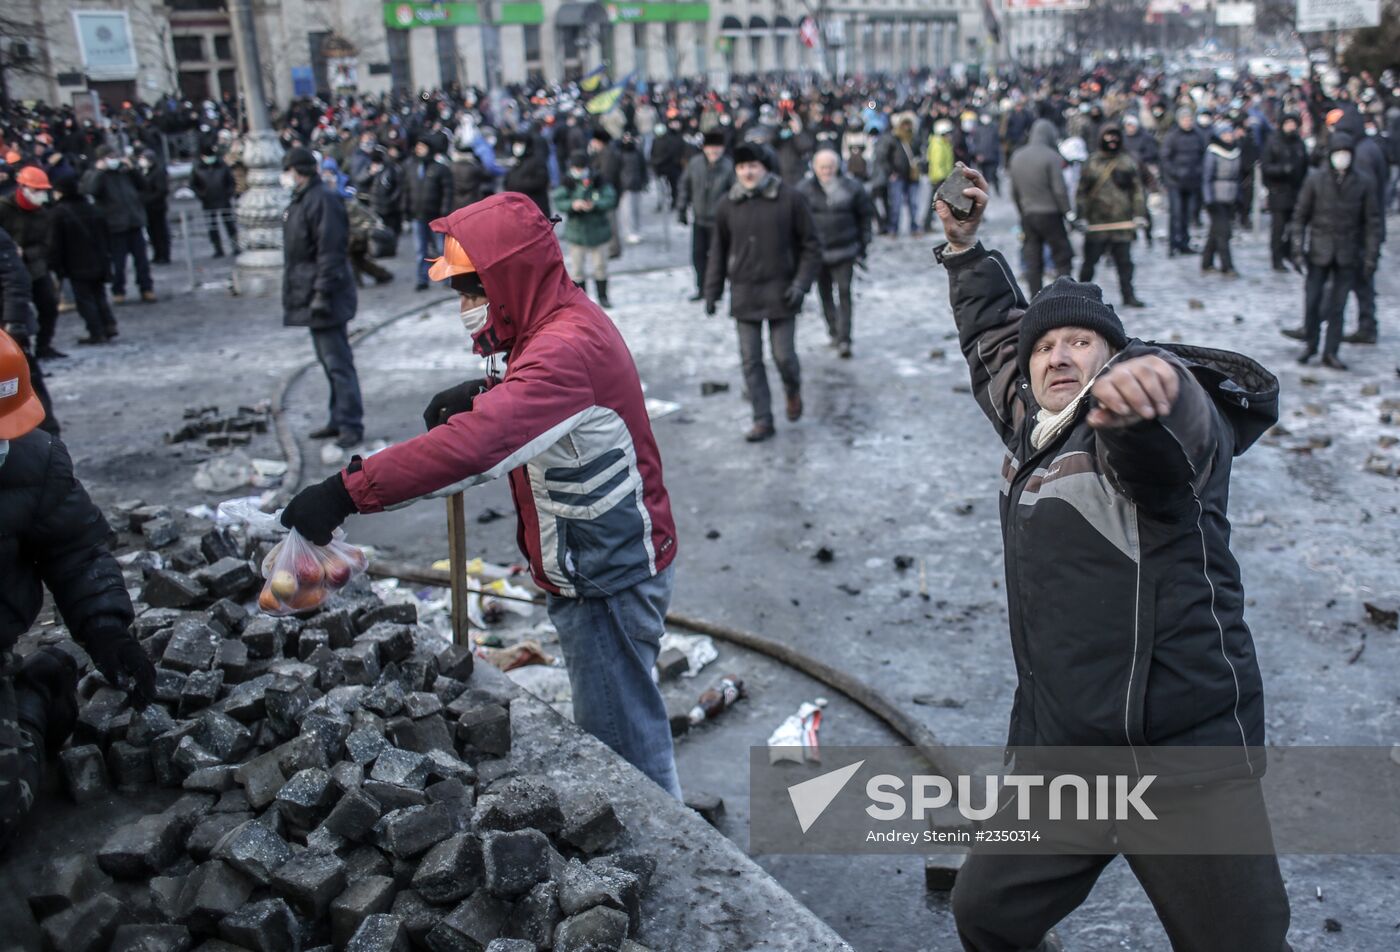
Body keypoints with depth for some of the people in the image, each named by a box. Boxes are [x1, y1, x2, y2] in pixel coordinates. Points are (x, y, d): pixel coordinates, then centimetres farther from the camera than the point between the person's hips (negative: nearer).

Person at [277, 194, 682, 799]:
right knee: (605, 729, 22)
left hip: (610, 580, -10)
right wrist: (485, 395, 0)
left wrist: (349, 491, -39)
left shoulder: (567, 348, -28)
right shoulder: (560, 323, 5)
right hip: (596, 568, 10)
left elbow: (476, 446, -40)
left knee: (621, 744, 4)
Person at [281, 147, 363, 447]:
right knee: (329, 360, 15)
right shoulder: (302, 200, 16)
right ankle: (340, 420, 23)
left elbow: (330, 251, -22)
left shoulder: (323, 200, -16)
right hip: (309, 295, 11)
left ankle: (351, 425, -3)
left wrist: (322, 292, -24)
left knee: (337, 361, -7)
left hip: (325, 297, -11)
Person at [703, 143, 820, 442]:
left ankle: (793, 390, 34)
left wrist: (801, 283, -11)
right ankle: (763, 420, 13)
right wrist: (712, 291, 7)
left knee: (784, 355, 0)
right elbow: (718, 252, 11)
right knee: (750, 361, 3)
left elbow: (811, 245, -1)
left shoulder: (789, 200, -5)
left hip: (780, 293, -3)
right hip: (744, 295, 3)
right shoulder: (727, 206, 3)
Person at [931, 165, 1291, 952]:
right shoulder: (1032, 429, 12)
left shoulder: (1159, 426, -9)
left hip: (1187, 754, -7)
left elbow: (1172, 420, -35)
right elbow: (994, 334, 30)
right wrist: (965, 245, 31)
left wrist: (1142, 386, -57)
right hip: (1055, 748, 7)